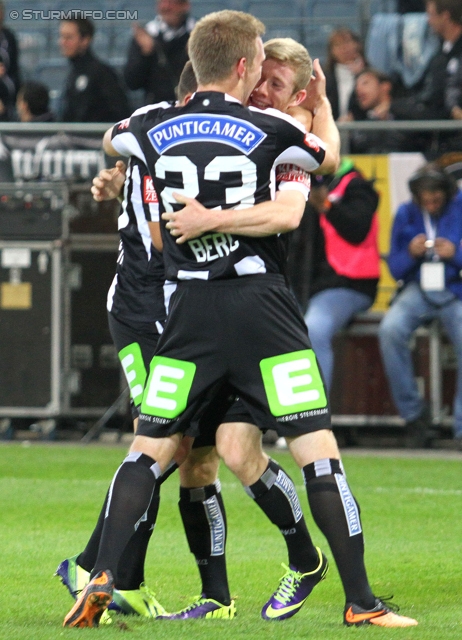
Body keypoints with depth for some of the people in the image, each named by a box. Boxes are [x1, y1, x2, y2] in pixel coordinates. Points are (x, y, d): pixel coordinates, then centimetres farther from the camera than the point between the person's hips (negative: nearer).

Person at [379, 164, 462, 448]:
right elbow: (395, 268, 11)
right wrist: (411, 254, -9)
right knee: (390, 330, -30)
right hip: (417, 291, 2)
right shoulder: (406, 215, 9)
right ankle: (413, 413, -16)